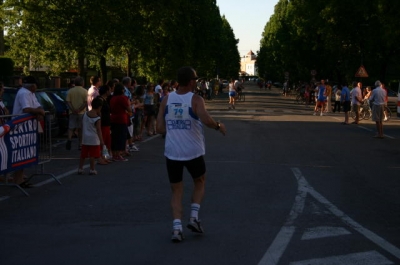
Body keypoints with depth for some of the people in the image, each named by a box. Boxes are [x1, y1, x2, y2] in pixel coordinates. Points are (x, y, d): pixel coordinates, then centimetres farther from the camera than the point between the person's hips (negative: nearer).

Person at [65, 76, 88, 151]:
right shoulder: (84, 91, -3)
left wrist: (73, 110, -11)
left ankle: (69, 139, -19)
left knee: (71, 127, 5)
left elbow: (68, 102, -4)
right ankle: (80, 144, 9)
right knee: (80, 129, 6)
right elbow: (86, 103, -12)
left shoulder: (70, 91, 3)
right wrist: (79, 110, -14)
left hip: (72, 113, 1)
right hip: (82, 113, -1)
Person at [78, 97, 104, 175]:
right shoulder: (97, 118, -15)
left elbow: (82, 126, 10)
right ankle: (92, 170, 6)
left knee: (83, 154, 13)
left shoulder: (85, 114, 3)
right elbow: (98, 130, -20)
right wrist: (101, 140, -20)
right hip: (94, 139, -6)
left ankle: (80, 169, 16)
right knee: (93, 155, 2)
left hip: (85, 138, 6)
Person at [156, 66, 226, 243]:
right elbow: (205, 120, -29)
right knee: (199, 182, 24)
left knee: (176, 190, 12)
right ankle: (194, 217, 14)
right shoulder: (196, 100, -10)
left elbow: (160, 128, 1)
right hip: (193, 152, -2)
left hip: (172, 153, 2)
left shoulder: (166, 100, 1)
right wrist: (218, 127, -10)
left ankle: (177, 227, -2)